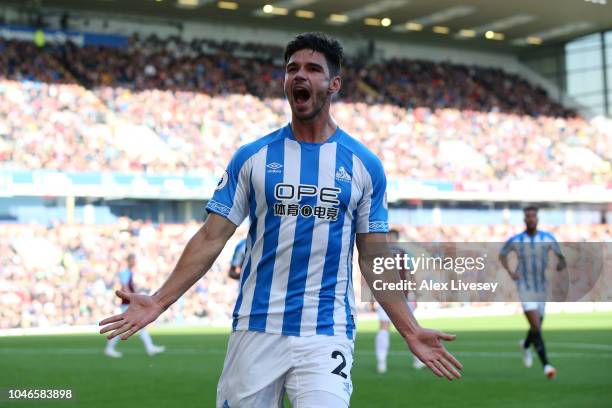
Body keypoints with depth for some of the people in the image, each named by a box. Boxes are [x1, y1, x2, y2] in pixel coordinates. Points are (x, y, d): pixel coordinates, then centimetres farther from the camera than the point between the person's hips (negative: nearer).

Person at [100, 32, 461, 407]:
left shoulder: (364, 165, 6)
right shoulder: (252, 157, 6)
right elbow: (212, 238, 3)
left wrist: (410, 331, 0)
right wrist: (159, 302, -7)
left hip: (326, 334, -1)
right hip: (257, 330, 1)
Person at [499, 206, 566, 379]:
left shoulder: (548, 238, -3)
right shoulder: (515, 240, -5)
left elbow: (561, 256, 3)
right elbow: (502, 255, 11)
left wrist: (561, 264, -21)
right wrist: (510, 272, -5)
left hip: (542, 289, 3)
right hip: (525, 288, -3)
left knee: (537, 326, 16)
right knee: (536, 327, -17)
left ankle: (526, 345, 49)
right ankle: (546, 364, -16)